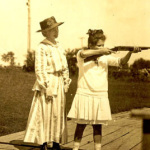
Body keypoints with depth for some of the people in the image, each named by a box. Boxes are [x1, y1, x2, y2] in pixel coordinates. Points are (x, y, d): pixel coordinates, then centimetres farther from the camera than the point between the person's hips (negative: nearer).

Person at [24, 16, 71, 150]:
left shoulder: (59, 47, 12)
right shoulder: (42, 48, -11)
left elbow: (65, 67, 15)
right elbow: (39, 70, -14)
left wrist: (66, 83, 9)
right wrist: (47, 87, -17)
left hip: (59, 85, 7)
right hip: (47, 83, -7)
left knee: (58, 114, 10)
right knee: (45, 114, -2)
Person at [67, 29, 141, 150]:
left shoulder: (106, 57, 6)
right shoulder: (81, 55, -1)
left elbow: (121, 62, -6)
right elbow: (82, 54, -25)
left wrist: (130, 52, -22)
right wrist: (100, 51, -23)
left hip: (100, 97, 2)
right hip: (84, 95, -2)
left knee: (98, 126, 8)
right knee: (81, 125, 5)